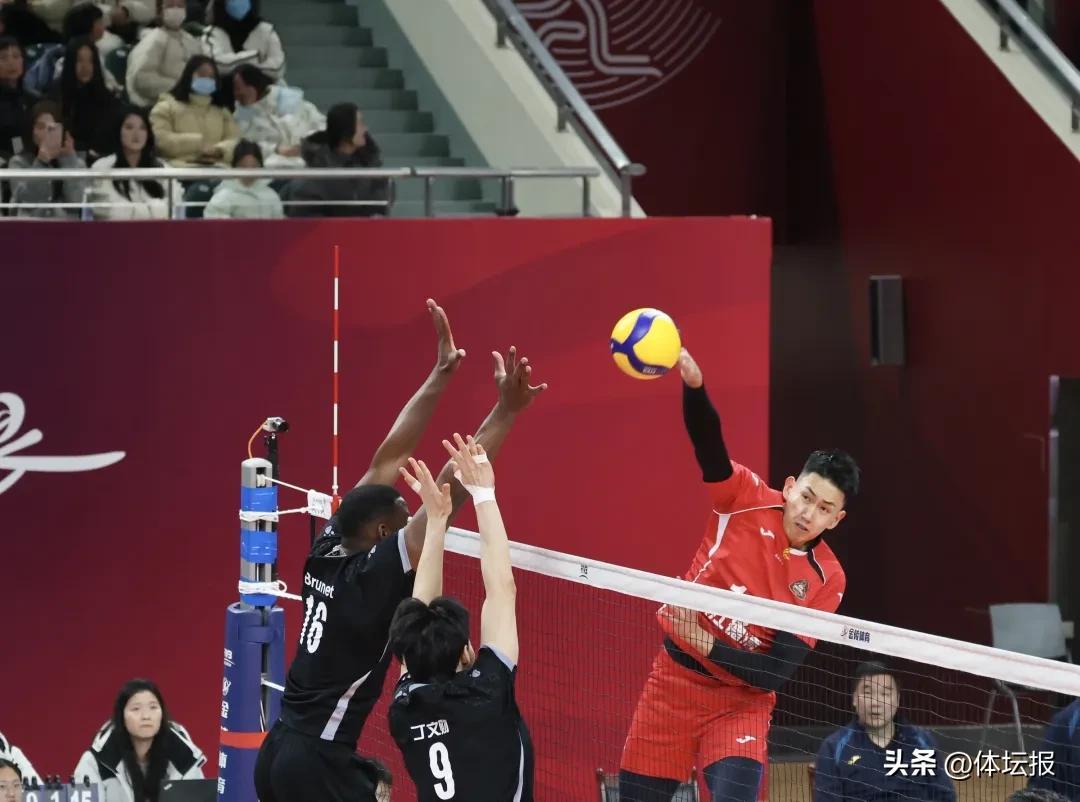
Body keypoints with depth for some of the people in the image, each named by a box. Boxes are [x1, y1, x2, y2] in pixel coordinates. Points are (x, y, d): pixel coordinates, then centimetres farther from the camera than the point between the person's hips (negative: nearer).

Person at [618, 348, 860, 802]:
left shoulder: (825, 580, -11)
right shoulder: (747, 500, -9)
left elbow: (776, 673, -14)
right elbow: (708, 444, -26)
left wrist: (707, 646, -26)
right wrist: (692, 381, -45)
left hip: (741, 702, -1)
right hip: (675, 679, 2)